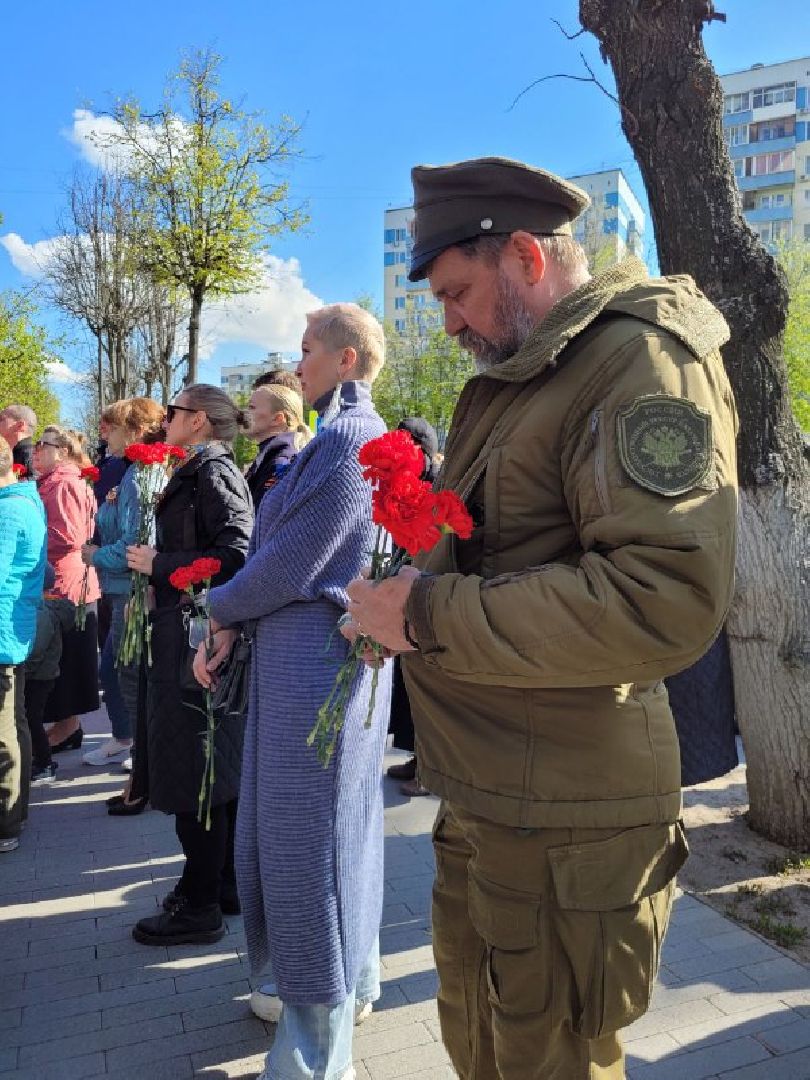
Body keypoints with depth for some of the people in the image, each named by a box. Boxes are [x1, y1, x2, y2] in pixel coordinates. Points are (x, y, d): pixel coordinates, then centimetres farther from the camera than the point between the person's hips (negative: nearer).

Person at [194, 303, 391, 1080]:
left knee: (306, 834, 1)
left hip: (315, 657, -10)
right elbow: (288, 552, 12)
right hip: (321, 648, 10)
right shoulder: (352, 436, 14)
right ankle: (347, 983, 40)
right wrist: (231, 624, 4)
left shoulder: (345, 441, -17)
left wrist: (220, 610, -1)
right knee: (325, 826, 20)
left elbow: (288, 566, -19)